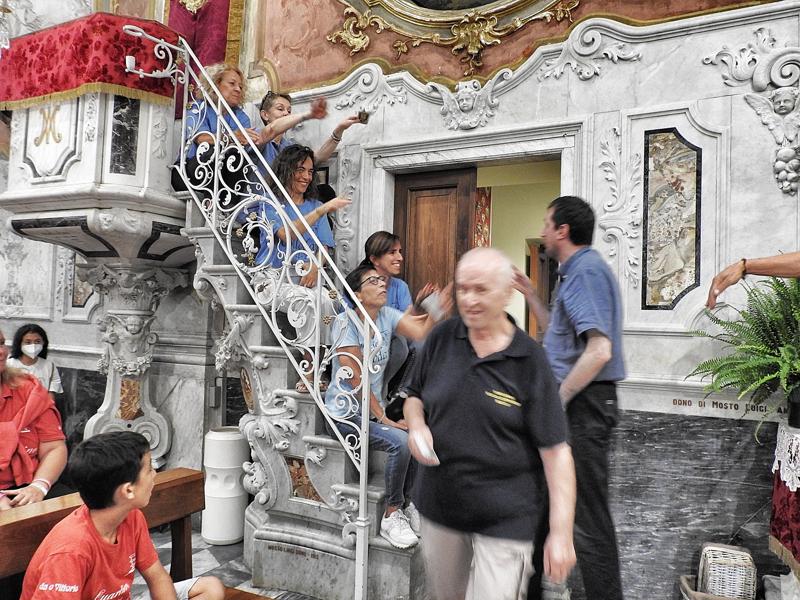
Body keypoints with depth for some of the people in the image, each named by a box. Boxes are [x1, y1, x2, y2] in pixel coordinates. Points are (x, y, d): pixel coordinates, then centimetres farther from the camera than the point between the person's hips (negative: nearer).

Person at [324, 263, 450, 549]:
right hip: (346, 413, -7)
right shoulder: (346, 322, -16)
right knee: (399, 442, -26)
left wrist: (440, 302, -29)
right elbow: (357, 381, -19)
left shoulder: (387, 316, 3)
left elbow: (421, 332, -15)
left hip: (373, 409, 7)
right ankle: (392, 517, -5)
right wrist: (384, 419, -18)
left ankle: (405, 502, 12)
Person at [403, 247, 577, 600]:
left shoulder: (529, 360, -14)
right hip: (439, 506, 5)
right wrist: (416, 426, -11)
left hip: (505, 519, -4)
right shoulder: (441, 338, -3)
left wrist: (561, 533, -16)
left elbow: (555, 451, -13)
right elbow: (415, 396, 10)